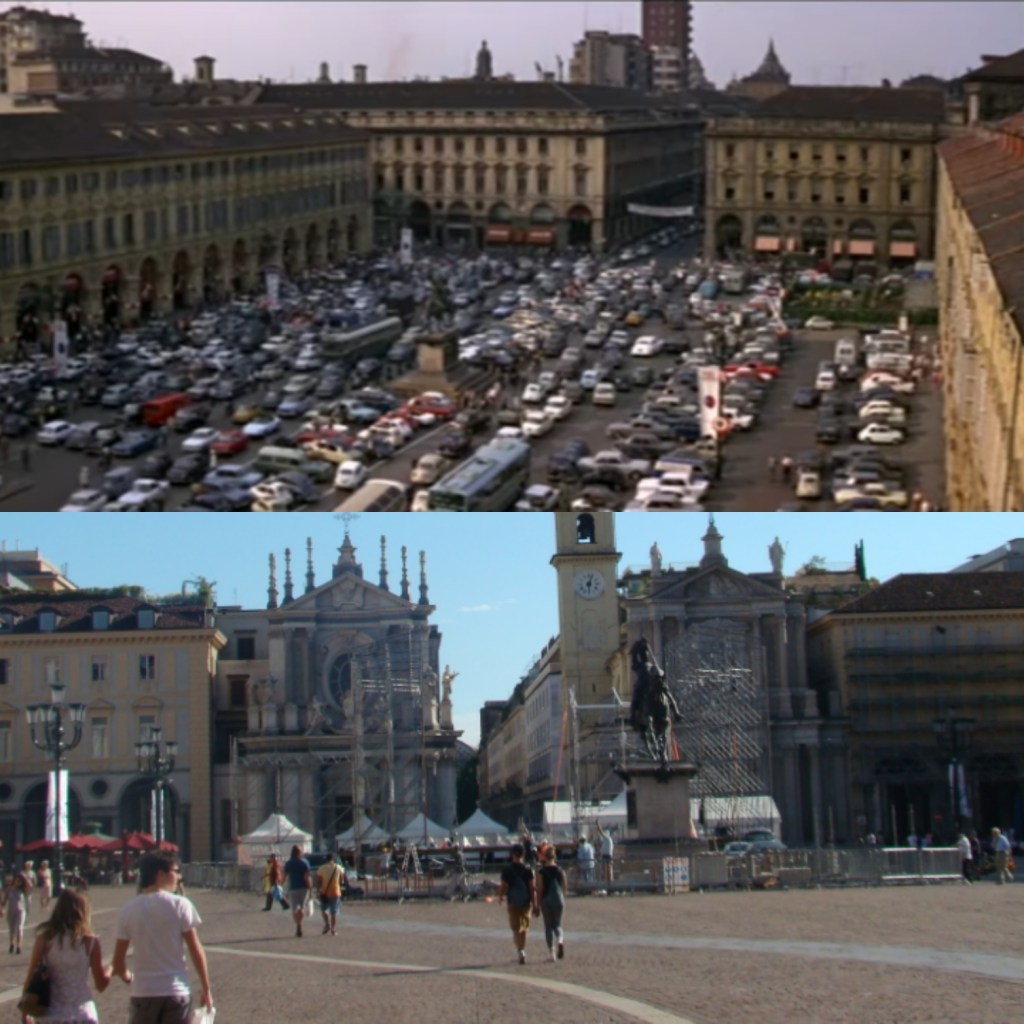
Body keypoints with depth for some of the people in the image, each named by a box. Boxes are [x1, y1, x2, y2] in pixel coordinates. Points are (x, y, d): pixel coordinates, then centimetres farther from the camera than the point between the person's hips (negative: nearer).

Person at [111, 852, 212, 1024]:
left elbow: (118, 961, 2)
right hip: (176, 992, -2)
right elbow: (196, 950, -6)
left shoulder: (128, 910, 0)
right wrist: (206, 987, 4)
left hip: (143, 992, 2)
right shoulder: (180, 905, -7)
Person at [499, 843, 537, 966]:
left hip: (513, 903, -1)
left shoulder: (507, 870, -7)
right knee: (524, 928, 16)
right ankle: (522, 950, 20)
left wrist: (500, 897, 16)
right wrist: (535, 905, -3)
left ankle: (520, 951, -17)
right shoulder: (527, 870, -5)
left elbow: (503, 886, -5)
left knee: (516, 929, 2)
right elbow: (532, 888, -7)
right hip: (526, 902, 1)